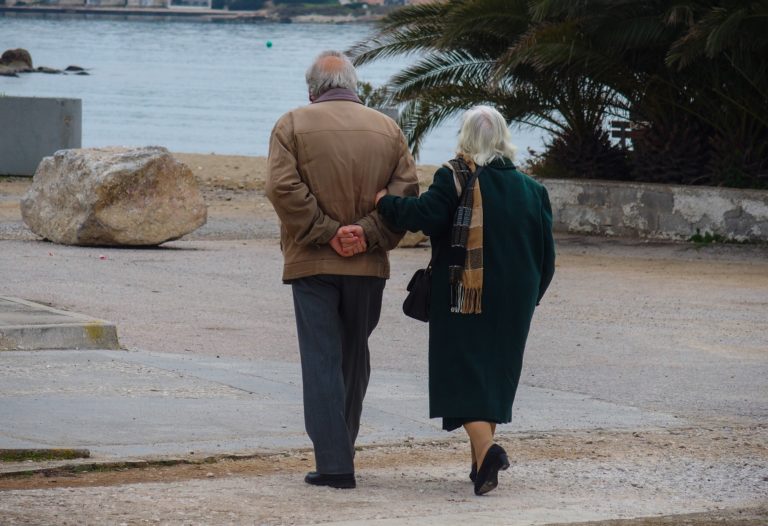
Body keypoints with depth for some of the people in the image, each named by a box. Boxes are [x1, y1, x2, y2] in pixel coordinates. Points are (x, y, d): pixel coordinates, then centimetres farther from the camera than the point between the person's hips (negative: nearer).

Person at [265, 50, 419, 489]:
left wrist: (326, 232, -11)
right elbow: (406, 190, -2)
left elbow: (283, 188, -13)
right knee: (355, 357, 17)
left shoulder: (293, 125, -1)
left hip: (312, 263, -3)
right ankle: (343, 447, 25)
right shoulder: (387, 129, 8)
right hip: (369, 265, 3)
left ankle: (334, 464, -6)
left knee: (322, 360, -1)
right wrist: (368, 234, -7)